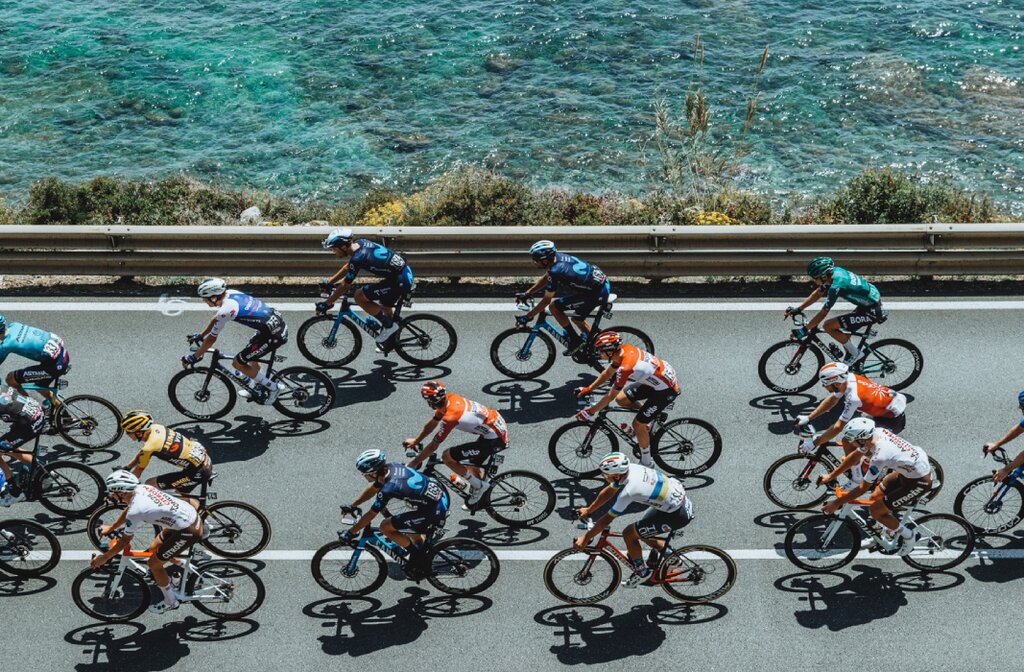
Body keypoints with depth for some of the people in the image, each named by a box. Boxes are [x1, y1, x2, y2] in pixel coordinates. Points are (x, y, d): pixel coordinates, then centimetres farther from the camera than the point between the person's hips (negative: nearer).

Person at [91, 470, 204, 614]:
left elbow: (125, 540, -7)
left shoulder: (135, 512, -20)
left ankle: (170, 602, 22)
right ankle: (173, 574, 46)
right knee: (154, 548, 23)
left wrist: (104, 558, 6)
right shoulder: (142, 488, 2)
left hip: (189, 532, -8)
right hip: (193, 515, 8)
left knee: (154, 563, 7)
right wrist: (111, 528, 35)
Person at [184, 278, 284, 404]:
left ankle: (272, 388, 12)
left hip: (274, 335, -9)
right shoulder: (230, 294, 7)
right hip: (278, 320, 9)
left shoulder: (225, 310, -18)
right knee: (250, 356, 29)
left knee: (237, 363, 2)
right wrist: (200, 335, 30)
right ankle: (259, 388, 43)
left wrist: (193, 358, 1)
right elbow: (216, 319, 24)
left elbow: (212, 338, -9)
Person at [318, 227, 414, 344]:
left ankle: (389, 325, 4)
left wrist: (326, 304, -4)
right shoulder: (360, 243, 5)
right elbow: (348, 267, 21)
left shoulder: (358, 258, -21)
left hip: (400, 281, -10)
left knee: (359, 297, -5)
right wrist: (329, 282, 24)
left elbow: (345, 286, -13)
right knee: (386, 306, 28)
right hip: (407, 273, 10)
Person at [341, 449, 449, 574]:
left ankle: (416, 552, 11)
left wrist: (350, 533, 1)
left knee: (385, 527, -1)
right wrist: (353, 505, 24)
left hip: (435, 513, -9)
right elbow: (372, 489, 18)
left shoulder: (388, 489, -22)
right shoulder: (391, 467, 1)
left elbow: (370, 515, -11)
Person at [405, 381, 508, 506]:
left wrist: (414, 463, -2)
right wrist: (415, 440, 24)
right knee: (472, 465, 27)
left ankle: (479, 486, 5)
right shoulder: (449, 399, -1)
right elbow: (432, 423, 16)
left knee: (447, 457, -7)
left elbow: (433, 446, -14)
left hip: (495, 440, -9)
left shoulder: (450, 417, -25)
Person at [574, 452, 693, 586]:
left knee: (629, 534, -2)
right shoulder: (629, 469, -6)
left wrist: (585, 538, -7)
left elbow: (606, 520, -18)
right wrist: (588, 510, 20)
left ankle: (641, 571, 17)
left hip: (677, 515, -8)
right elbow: (608, 492, 11)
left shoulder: (628, 491, -27)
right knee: (642, 532, 21)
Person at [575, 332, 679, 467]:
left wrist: (590, 412, -15)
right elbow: (607, 373, 9)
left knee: (638, 424, -3)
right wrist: (588, 389, 10)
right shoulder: (623, 350, -8)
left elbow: (610, 396, -24)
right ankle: (655, 414, 23)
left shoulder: (626, 368, -33)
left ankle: (646, 462, 16)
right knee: (621, 399, 8)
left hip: (667, 390, -8)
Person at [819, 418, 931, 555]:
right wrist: (831, 476, 10)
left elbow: (862, 488, -23)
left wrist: (836, 503, -14)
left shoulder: (879, 456, -32)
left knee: (874, 510, -4)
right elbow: (854, 456, 6)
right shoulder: (876, 433, -9)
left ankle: (908, 535, 13)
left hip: (920, 482, -8)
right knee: (875, 497, 14)